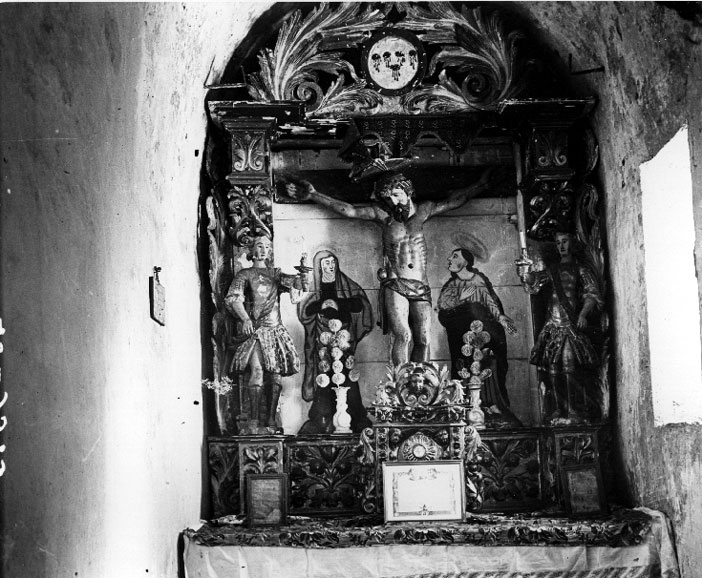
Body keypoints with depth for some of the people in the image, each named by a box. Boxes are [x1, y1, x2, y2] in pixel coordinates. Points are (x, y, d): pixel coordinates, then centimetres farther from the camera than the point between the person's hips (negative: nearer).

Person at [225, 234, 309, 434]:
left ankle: (270, 421, 2)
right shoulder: (245, 274, 9)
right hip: (255, 330, -4)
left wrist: (301, 278, -24)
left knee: (275, 376, -3)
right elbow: (232, 298, -6)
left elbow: (293, 281, 2)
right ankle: (254, 422, -22)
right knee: (257, 370, -19)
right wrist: (245, 319, -23)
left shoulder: (275, 274, 19)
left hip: (276, 330, 4)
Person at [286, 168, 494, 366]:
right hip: (394, 285, -3)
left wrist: (479, 186, 18)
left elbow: (453, 200, 20)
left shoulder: (422, 211, 11)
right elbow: (347, 210, -3)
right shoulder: (382, 214, 3)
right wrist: (313, 196, -10)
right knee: (403, 336, -20)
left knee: (423, 340, -4)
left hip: (420, 287, 3)